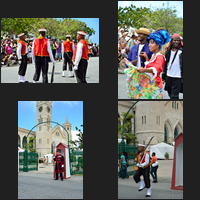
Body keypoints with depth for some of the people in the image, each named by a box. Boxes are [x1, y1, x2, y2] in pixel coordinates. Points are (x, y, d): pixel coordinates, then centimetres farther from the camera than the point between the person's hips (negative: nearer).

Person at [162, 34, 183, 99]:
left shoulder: (181, 51, -5)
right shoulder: (168, 51, 9)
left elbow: (182, 64, -5)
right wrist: (163, 75, 14)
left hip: (177, 77, -5)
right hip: (168, 76, 5)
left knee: (174, 96, -9)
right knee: (170, 94, 16)